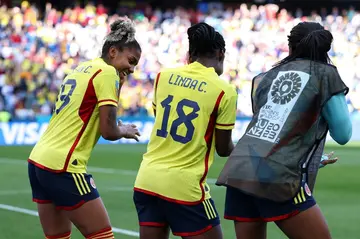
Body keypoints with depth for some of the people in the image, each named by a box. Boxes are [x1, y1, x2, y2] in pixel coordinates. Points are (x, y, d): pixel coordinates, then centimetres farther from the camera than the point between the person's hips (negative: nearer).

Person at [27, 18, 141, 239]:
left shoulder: (82, 68, 17)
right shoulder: (107, 72, -9)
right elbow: (109, 131, -14)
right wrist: (126, 131, 8)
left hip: (38, 160, 9)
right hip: (62, 168, -9)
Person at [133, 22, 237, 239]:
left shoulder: (164, 76, 5)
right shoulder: (224, 91, -7)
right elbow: (223, 148, 1)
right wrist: (236, 147, 23)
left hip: (147, 178, 5)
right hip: (184, 186, -5)